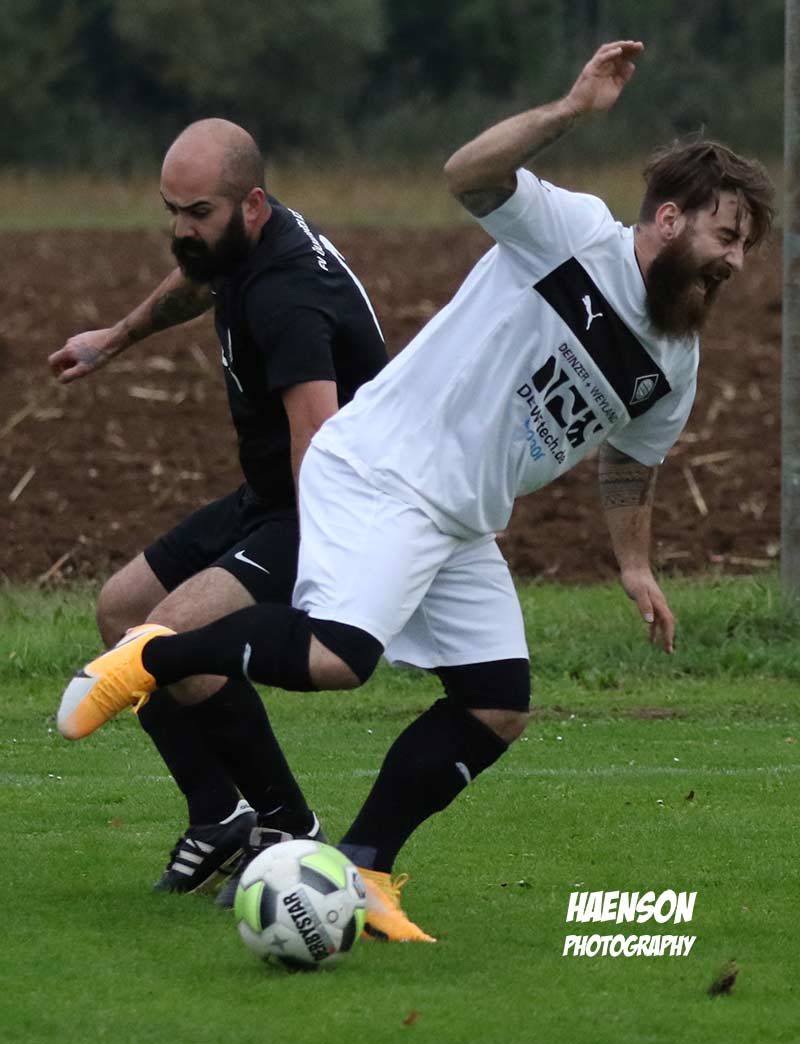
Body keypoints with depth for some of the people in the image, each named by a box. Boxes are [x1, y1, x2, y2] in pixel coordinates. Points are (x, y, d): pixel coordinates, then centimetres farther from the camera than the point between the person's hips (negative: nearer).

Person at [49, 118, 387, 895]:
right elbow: (198, 283, 28)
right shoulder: (234, 246, 0)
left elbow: (320, 456, -41)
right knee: (120, 608, 14)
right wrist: (117, 338, 44)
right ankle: (220, 818, 10)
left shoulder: (287, 295, -31)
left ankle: (289, 827, -12)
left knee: (177, 630, -27)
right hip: (267, 502, 11)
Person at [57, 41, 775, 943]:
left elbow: (628, 465, 31)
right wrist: (570, 112, -35)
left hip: (460, 525, 9)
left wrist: (635, 565, 25)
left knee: (498, 711, 2)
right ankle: (156, 659, -5)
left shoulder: (672, 369, 12)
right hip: (379, 474, -9)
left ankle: (360, 871, 11)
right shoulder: (574, 234, -10)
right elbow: (469, 176, -26)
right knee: (335, 656, -29)